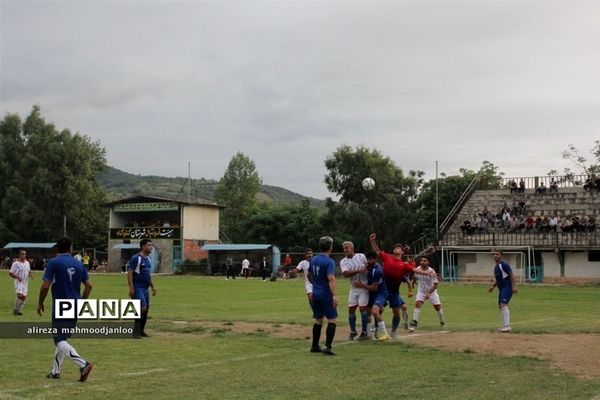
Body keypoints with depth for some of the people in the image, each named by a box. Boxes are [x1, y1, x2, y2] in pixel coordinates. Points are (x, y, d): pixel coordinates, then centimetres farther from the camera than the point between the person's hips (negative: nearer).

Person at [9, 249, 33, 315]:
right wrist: (17, 277, -23)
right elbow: (10, 273, -9)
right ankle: (15, 310, -6)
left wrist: (30, 274, 0)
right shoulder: (16, 263, -10)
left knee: (24, 297, 3)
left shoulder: (27, 263, 9)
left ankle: (19, 310, 15)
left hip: (25, 282, 6)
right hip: (19, 282, -6)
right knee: (20, 295, -22)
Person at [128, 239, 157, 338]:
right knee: (142, 307, -15)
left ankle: (140, 331, 21)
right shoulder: (136, 258, -12)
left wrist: (152, 286, 20)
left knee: (146, 309, 9)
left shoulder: (148, 259, 14)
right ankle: (136, 332, -8)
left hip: (145, 288, 9)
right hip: (137, 288, -9)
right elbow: (129, 273, -15)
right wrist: (131, 288, -21)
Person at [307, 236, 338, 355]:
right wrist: (335, 295, -32)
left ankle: (315, 346, 21)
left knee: (318, 320, 17)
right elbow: (331, 279, -26)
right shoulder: (329, 262, -15)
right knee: (332, 320, -1)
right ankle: (328, 347, -9)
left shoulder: (313, 259, 8)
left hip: (315, 295, 7)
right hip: (326, 295, -7)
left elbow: (309, 275, 21)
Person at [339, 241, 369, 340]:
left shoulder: (361, 256, 0)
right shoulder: (343, 261, -1)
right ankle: (353, 331, 16)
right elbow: (346, 274, -16)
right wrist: (358, 271, -27)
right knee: (351, 309, 2)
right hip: (353, 287, 2)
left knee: (363, 308, -6)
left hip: (364, 286, -2)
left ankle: (364, 331, 6)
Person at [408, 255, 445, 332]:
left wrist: (429, 293, -32)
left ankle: (442, 322, 28)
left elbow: (435, 285, -24)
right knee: (417, 304, -19)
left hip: (432, 291, -2)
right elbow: (415, 278, 11)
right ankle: (414, 323, -19)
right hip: (421, 291, 2)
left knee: (438, 307, 3)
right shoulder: (417, 270, -13)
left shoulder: (431, 271, -24)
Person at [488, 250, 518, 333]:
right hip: (501, 289, 10)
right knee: (500, 306, 13)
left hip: (507, 288, -10)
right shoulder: (496, 267, 18)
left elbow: (511, 275, -18)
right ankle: (506, 326, 20)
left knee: (503, 305, -21)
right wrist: (493, 287, 18)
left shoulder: (504, 264, -11)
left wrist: (513, 286, -27)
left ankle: (507, 327, -26)